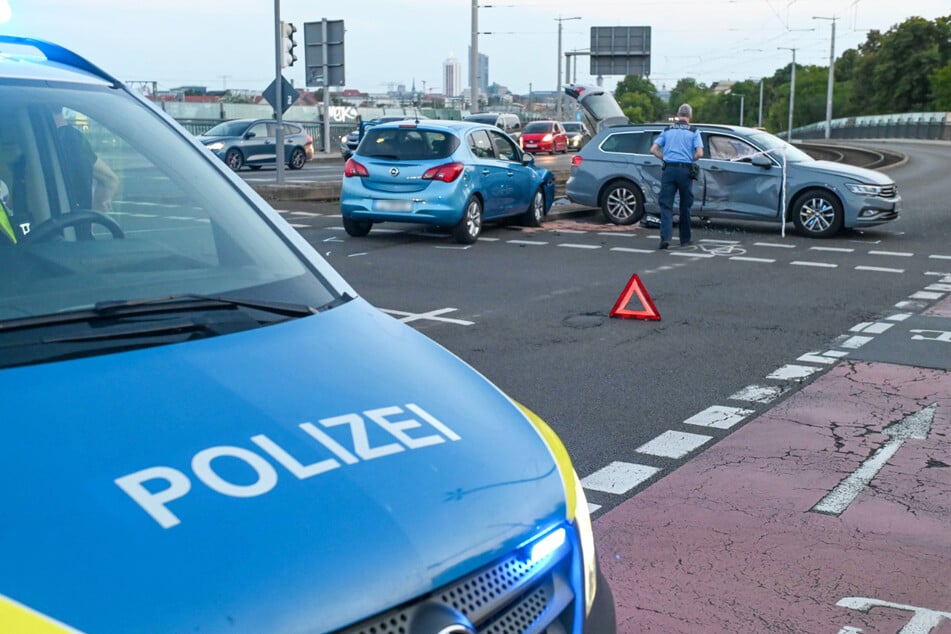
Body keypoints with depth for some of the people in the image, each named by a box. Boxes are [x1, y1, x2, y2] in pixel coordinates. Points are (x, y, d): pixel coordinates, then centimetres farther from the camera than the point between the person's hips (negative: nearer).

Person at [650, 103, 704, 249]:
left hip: (669, 169, 1)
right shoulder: (693, 132, 3)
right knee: (685, 206, 11)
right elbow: (699, 153, -9)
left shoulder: (667, 130, 11)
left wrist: (665, 158, 12)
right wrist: (691, 159, 10)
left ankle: (665, 237, -18)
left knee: (666, 205, -1)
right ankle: (684, 239, 20)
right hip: (685, 170, -1)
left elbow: (653, 150, 4)